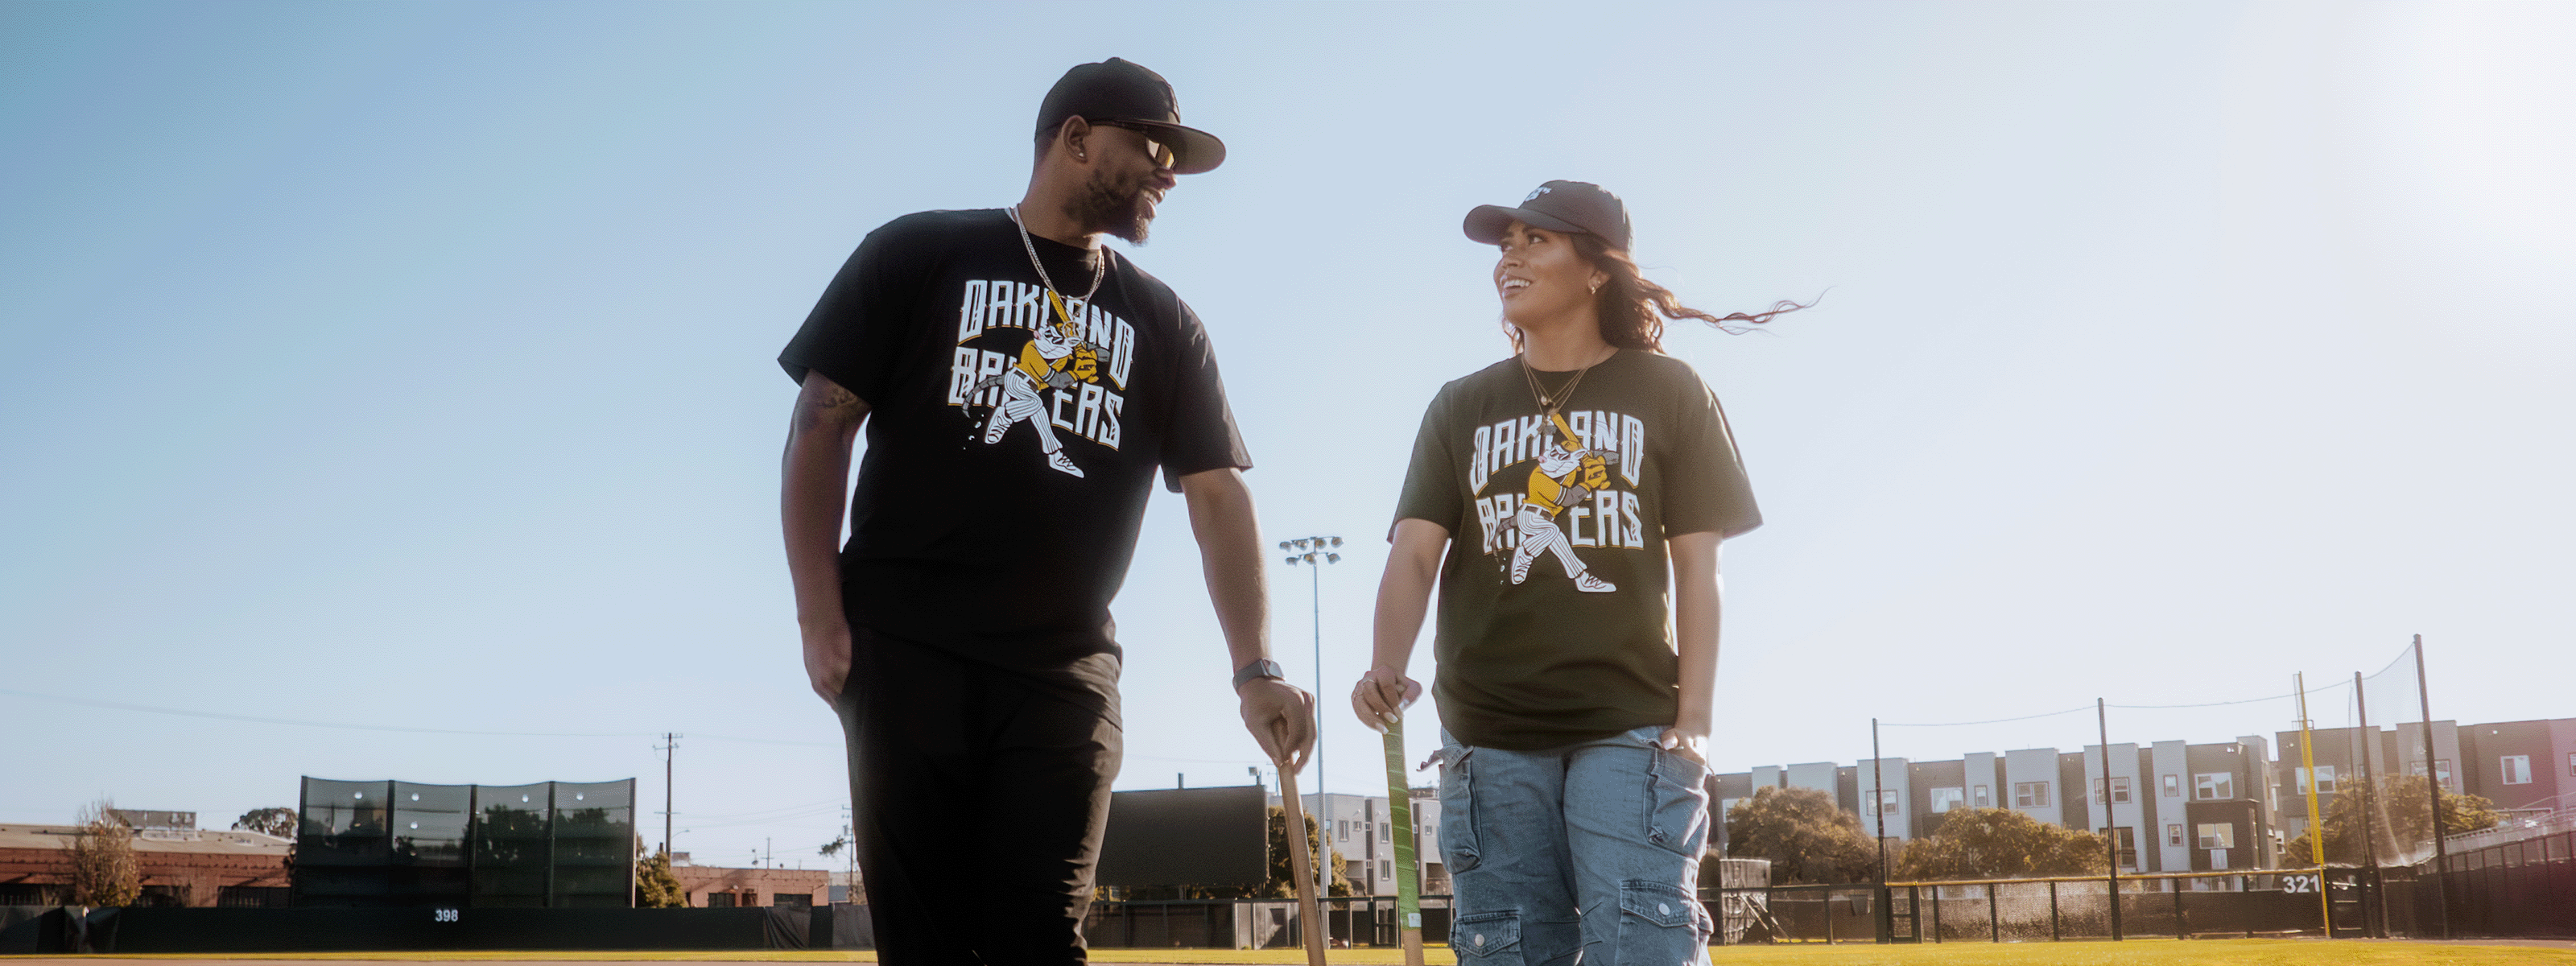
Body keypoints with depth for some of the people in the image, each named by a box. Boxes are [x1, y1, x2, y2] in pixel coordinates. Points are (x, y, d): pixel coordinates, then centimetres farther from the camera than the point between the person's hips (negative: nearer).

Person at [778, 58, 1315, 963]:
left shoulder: (1164, 324, 14)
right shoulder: (920, 254, 7)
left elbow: (1218, 491, 6)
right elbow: (822, 423, 3)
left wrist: (1255, 670, -7)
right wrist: (820, 618, -6)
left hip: (1067, 670, 2)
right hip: (907, 651, -2)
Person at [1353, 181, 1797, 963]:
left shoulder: (1667, 392, 6)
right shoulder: (1462, 408, 12)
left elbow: (1696, 561, 3)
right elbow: (1416, 551, 1)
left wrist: (1693, 717, -6)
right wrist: (1387, 669, -18)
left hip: (1631, 729, -2)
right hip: (1489, 734, 3)